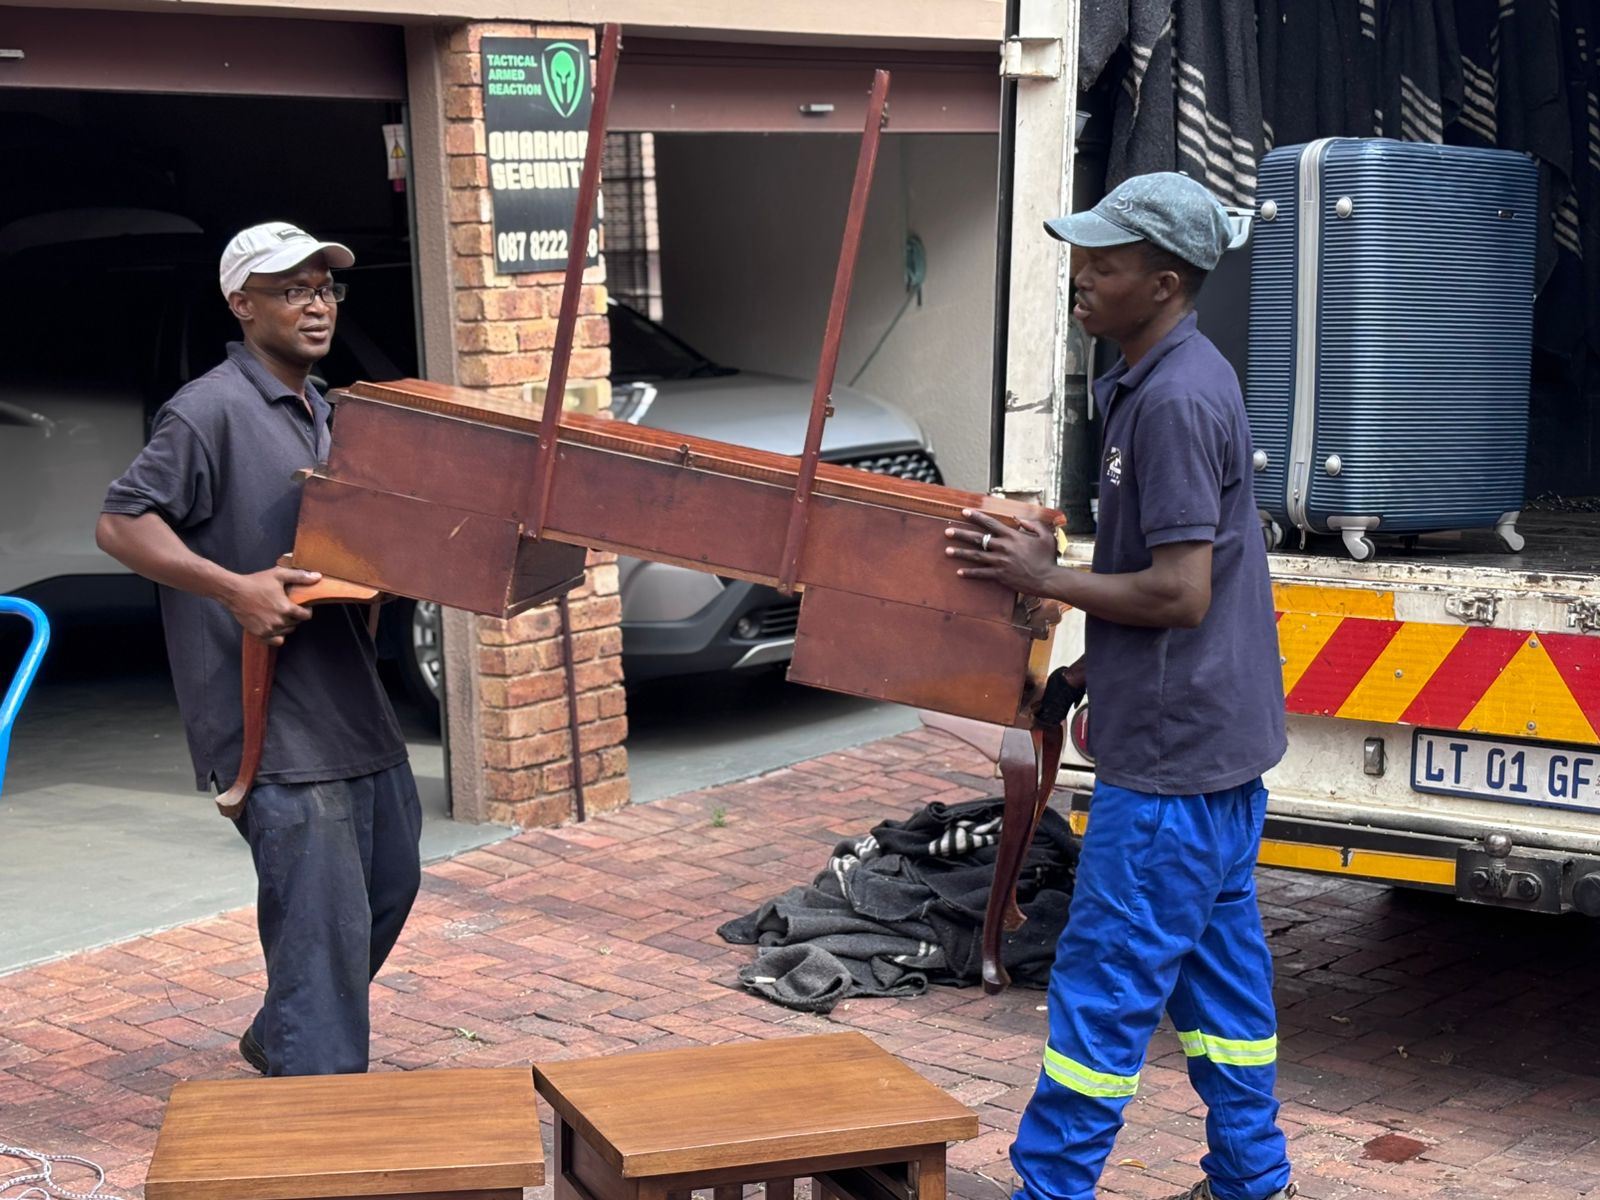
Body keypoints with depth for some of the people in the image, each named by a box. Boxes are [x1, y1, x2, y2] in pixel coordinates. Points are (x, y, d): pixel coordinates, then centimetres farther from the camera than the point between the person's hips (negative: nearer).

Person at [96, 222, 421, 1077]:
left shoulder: (322, 412, 16)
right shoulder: (212, 412, -12)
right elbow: (119, 524, -16)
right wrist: (234, 588, -24)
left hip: (353, 702, 10)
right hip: (276, 724, -10)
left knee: (389, 884, 19)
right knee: (323, 923, -9)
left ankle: (277, 1042, 38)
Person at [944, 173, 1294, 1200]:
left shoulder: (1175, 400, -20)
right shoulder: (1173, 381, 12)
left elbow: (1179, 593, -23)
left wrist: (1045, 577, -13)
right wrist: (1095, 667, 19)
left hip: (1174, 750, -10)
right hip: (1223, 734, 10)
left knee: (1105, 981, -1)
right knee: (1219, 962, 17)